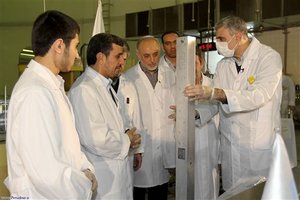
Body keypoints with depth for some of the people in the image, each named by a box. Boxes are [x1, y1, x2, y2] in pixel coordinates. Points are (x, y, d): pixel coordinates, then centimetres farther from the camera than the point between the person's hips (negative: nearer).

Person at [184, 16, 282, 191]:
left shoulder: (269, 57, -12)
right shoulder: (223, 65, 7)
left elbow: (258, 96, -27)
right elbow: (216, 102, 8)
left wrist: (214, 93, -37)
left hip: (259, 145, -5)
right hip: (229, 145, 5)